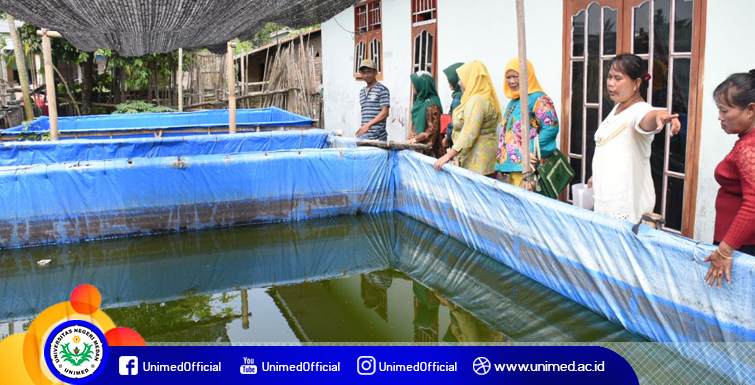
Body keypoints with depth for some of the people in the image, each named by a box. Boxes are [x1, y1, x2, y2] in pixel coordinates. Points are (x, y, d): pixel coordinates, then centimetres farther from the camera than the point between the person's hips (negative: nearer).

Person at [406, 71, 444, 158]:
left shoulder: (431, 105, -15)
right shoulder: (421, 100, 11)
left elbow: (432, 130, -17)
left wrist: (415, 139, -14)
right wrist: (411, 138, 8)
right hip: (418, 147, 8)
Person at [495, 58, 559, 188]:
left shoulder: (539, 99, -9)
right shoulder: (513, 102, 18)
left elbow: (551, 127, -18)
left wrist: (531, 150, -22)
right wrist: (501, 160, 17)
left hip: (527, 167, -9)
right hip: (513, 165, 9)